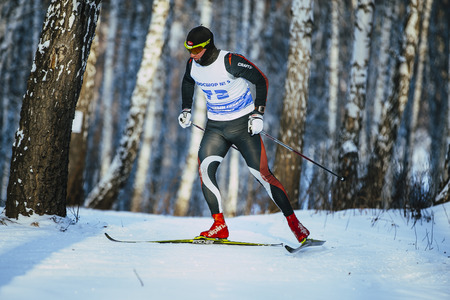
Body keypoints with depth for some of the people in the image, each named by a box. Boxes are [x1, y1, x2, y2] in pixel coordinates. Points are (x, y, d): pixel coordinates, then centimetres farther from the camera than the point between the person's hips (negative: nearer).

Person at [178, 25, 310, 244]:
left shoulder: (231, 62, -20)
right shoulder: (193, 64, -3)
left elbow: (261, 80, -10)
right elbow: (187, 82, 22)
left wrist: (258, 113, -15)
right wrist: (186, 109, 14)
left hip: (243, 125, -5)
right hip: (215, 127, 5)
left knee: (262, 174, -8)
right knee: (205, 167, -18)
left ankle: (293, 222, 5)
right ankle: (219, 225, -12)